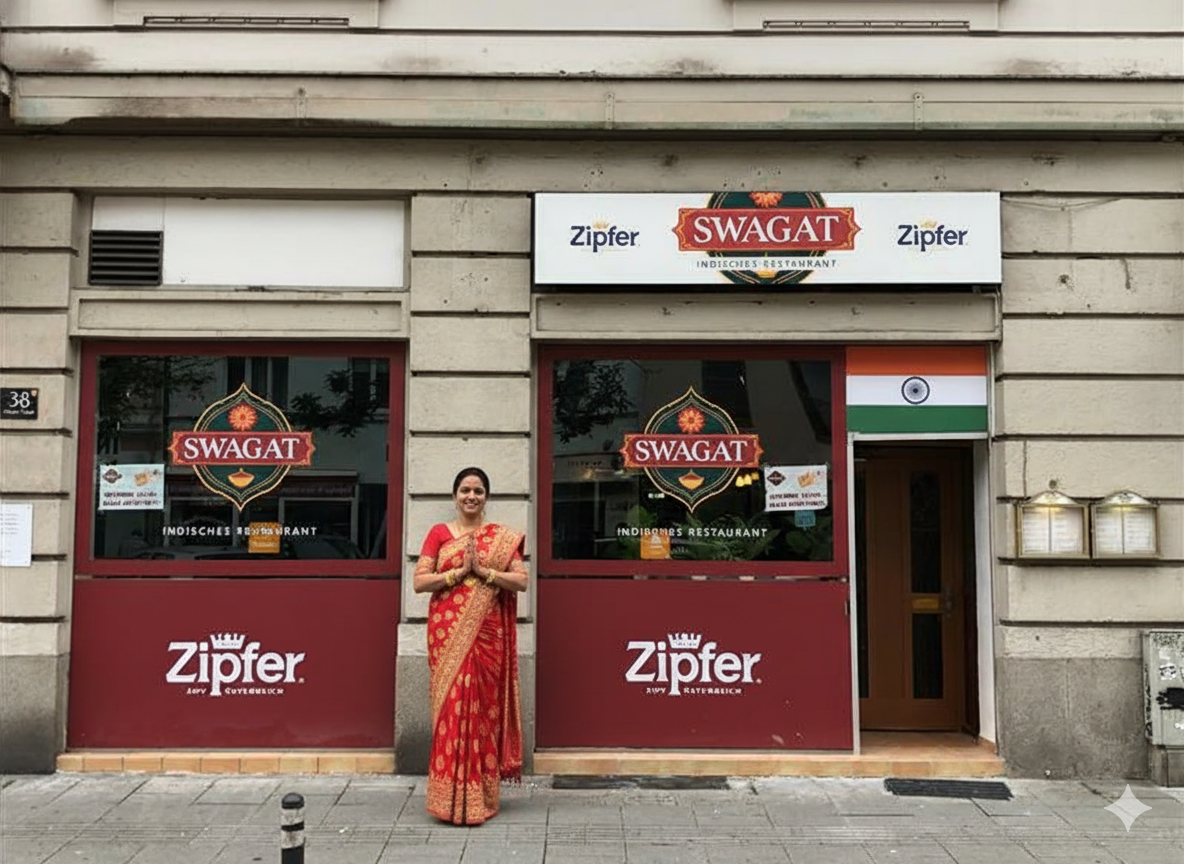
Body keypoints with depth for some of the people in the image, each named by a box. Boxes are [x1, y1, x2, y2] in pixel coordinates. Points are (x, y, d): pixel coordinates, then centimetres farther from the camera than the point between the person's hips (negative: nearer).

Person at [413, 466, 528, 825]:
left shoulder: (503, 537, 8)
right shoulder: (438, 533, 7)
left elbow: (521, 581, 0)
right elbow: (419, 582, 0)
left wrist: (484, 570, -12)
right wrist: (459, 570, -11)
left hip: (487, 633, 1)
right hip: (449, 633, 0)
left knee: (484, 707, 3)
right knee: (452, 707, -4)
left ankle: (482, 795, 13)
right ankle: (452, 798, 4)